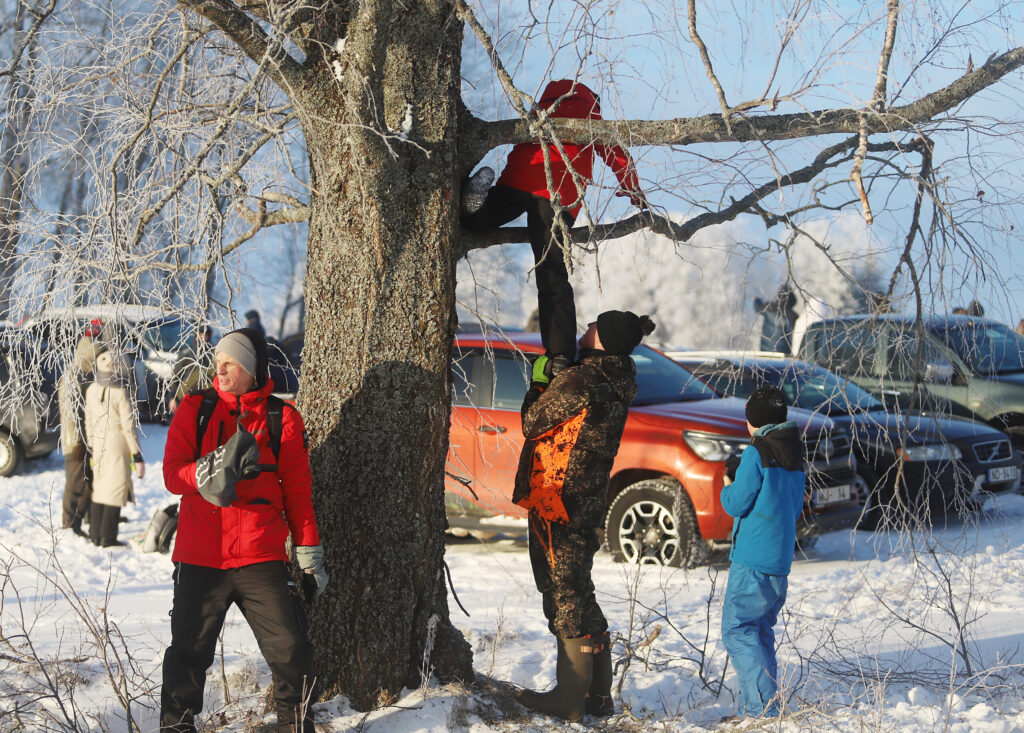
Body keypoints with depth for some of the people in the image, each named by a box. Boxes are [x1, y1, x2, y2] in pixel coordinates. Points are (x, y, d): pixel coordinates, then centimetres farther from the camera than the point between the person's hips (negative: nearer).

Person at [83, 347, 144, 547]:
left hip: (99, 445, 6)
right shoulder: (120, 392, -16)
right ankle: (108, 538, 1)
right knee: (116, 489, 1)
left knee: (99, 488, 15)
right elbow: (129, 426, -13)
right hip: (118, 444, -6)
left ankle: (96, 535, 19)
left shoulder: (91, 390, 2)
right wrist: (137, 456, -8)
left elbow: (89, 422, 9)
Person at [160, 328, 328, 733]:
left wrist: (309, 557, 8)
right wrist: (215, 467, -25)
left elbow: (298, 492, 9)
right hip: (200, 558, 0)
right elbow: (173, 475, -5)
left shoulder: (283, 418, 3)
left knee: (290, 651, -3)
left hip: (262, 559, 0)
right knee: (189, 651, 6)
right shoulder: (195, 408, 4)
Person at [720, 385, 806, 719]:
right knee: (761, 630, 16)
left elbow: (736, 504, -11)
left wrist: (727, 488, 10)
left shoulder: (757, 453, -12)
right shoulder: (795, 455, 13)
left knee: (737, 630, -7)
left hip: (752, 560, -8)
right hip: (781, 561, 9)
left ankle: (763, 707, -16)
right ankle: (759, 707, 17)